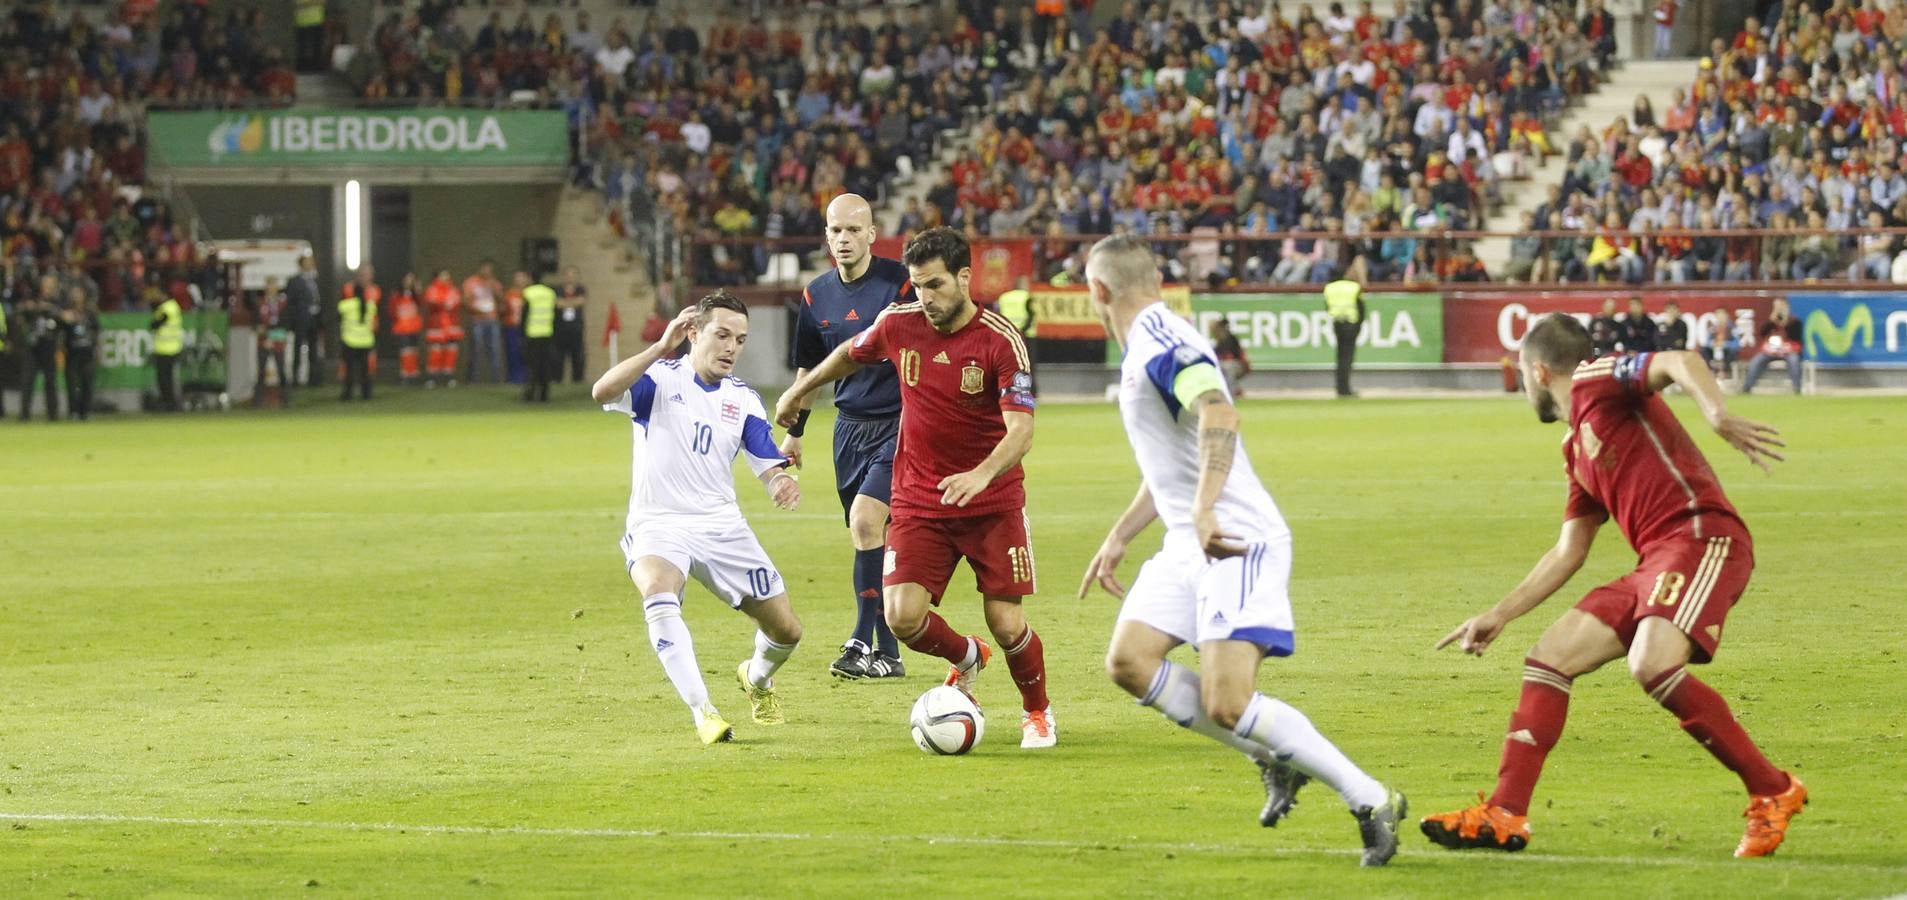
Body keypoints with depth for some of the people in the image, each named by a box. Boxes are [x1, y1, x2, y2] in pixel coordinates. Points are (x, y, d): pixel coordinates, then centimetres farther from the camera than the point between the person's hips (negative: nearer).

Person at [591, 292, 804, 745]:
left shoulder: (744, 399, 7)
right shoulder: (660, 378, -7)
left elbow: (769, 466, 3)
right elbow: (603, 392, -27)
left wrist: (783, 483, -22)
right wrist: (661, 347, -33)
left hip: (722, 527, 5)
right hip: (657, 524, -4)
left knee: (786, 630, 4)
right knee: (658, 592, -38)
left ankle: (758, 678, 41)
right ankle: (703, 712, -38)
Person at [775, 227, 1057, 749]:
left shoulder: (1001, 342, -17)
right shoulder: (899, 325, -4)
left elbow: (1021, 428, -26)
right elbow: (850, 354, 19)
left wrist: (982, 475, -44)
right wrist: (799, 392, 31)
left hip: (992, 504, -3)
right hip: (918, 504, 3)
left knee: (1007, 625, -9)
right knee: (903, 617, -14)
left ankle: (1037, 713, 22)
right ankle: (966, 657, 21)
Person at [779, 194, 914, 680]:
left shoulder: (900, 283, -10)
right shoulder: (817, 294, 7)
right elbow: (809, 367, 19)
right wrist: (793, 431, 21)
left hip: (898, 424, -6)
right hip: (849, 425, 6)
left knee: (865, 520, -20)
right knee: (872, 539, 7)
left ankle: (863, 644, -14)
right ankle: (887, 654, 14)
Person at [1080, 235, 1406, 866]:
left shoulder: (1162, 344, -15)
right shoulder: (1145, 348, 18)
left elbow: (1220, 418, -33)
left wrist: (1204, 512, -42)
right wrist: (1118, 539, 34)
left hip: (1236, 542, -10)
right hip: (1189, 545, 10)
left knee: (1226, 704, -19)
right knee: (1129, 661, -2)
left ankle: (1371, 801, -10)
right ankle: (1276, 760, 6)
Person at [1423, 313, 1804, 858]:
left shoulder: (1595, 383, 2)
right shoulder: (1578, 452, 27)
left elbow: (1680, 363, -16)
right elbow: (1568, 553, 32)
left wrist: (1718, 416, -35)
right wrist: (1498, 617, 33)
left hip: (1702, 536, -10)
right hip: (1657, 563, 10)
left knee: (1652, 665, -29)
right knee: (1550, 656, 8)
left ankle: (1773, 793, -18)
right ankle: (1505, 817, 9)